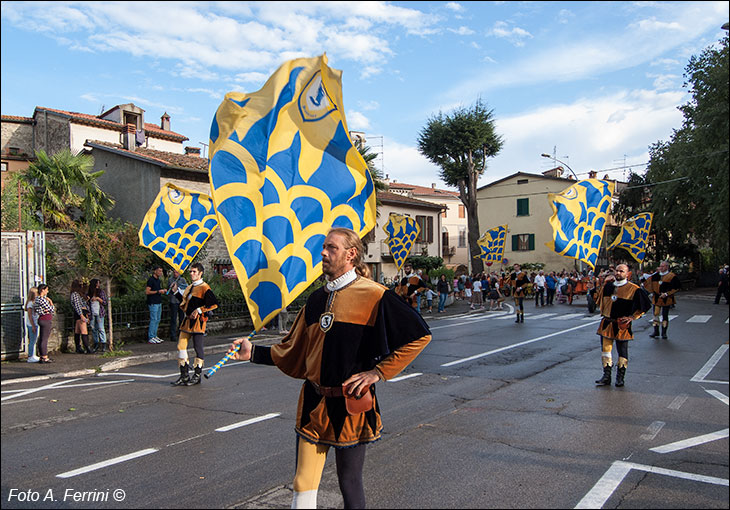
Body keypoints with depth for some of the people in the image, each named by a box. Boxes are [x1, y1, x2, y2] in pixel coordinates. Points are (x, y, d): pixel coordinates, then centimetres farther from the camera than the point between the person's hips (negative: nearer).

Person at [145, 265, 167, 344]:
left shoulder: (158, 280, 17)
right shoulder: (151, 280, -10)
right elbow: (147, 292, -16)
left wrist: (163, 291, 8)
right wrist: (158, 291, -17)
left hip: (158, 303, 9)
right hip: (153, 303, -9)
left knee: (157, 320, 10)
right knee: (153, 320, -8)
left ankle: (154, 336, 17)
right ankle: (150, 338, -4)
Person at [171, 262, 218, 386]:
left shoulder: (204, 288, -8)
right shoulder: (189, 287, 17)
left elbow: (214, 304, -15)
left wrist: (199, 310, -16)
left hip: (198, 321, -8)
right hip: (187, 320, 8)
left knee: (198, 347, -1)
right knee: (181, 346, 4)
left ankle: (197, 376, 10)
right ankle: (184, 376, 12)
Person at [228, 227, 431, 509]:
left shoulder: (374, 295, -11)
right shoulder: (317, 298, 8)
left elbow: (418, 335, -10)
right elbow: (294, 350, 15)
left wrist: (378, 372, -11)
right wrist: (254, 352, 5)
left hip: (350, 404, -5)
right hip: (313, 402, 5)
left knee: (349, 483, 12)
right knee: (303, 485, 10)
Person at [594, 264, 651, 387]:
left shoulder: (633, 289, -6)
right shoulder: (608, 286, 9)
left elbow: (644, 305, -4)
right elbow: (598, 299, 16)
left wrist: (631, 317, -9)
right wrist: (604, 284, 6)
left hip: (622, 325, -4)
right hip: (607, 324, 4)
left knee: (622, 352, 4)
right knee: (605, 349, 4)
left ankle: (620, 377, 17)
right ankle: (606, 376, 13)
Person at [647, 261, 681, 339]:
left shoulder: (672, 276, -7)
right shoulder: (656, 275, 7)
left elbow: (676, 288, -10)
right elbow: (650, 284, 21)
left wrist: (666, 294, -16)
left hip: (666, 299, -4)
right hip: (656, 299, 4)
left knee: (665, 316, 2)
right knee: (655, 315, 4)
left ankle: (664, 333, 12)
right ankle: (656, 332, 14)